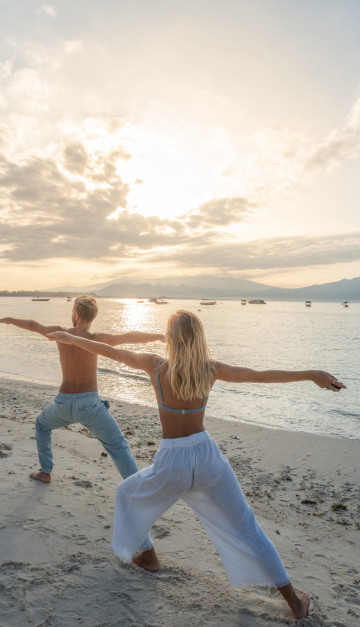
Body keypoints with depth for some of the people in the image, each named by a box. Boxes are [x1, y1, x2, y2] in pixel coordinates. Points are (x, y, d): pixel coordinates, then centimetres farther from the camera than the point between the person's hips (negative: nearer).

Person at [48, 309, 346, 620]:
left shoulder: (155, 365, -12)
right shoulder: (210, 369, -8)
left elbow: (111, 352, -2)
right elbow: (262, 376, -6)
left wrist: (70, 338, 12)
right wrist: (313, 374, 1)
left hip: (171, 463, -1)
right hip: (208, 457, 2)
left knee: (129, 495, 31)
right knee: (244, 526, 18)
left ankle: (146, 554, 48)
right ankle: (293, 599, 26)